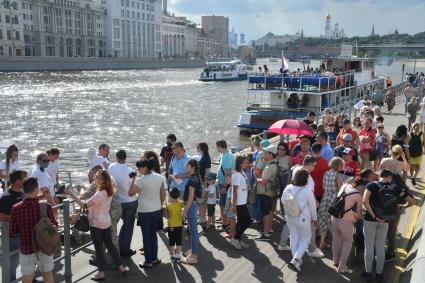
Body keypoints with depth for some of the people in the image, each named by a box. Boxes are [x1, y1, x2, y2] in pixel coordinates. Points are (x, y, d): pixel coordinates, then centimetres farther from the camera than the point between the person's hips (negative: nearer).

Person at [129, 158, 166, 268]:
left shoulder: (141, 180, -19)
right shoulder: (159, 177, -1)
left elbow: (130, 193, -11)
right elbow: (163, 194, 6)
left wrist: (133, 179, -7)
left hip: (145, 211, -6)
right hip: (157, 210, 6)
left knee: (146, 236, 6)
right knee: (153, 234, 19)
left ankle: (148, 261, 13)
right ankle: (155, 258, 27)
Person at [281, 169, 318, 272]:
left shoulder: (288, 188, -9)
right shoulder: (307, 191, -21)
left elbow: (283, 200, 5)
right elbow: (312, 206, -10)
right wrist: (314, 218, 6)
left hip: (290, 217, 5)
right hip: (302, 219, -4)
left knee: (294, 237, 19)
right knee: (305, 238, 13)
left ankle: (296, 259, 29)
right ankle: (296, 259, 0)